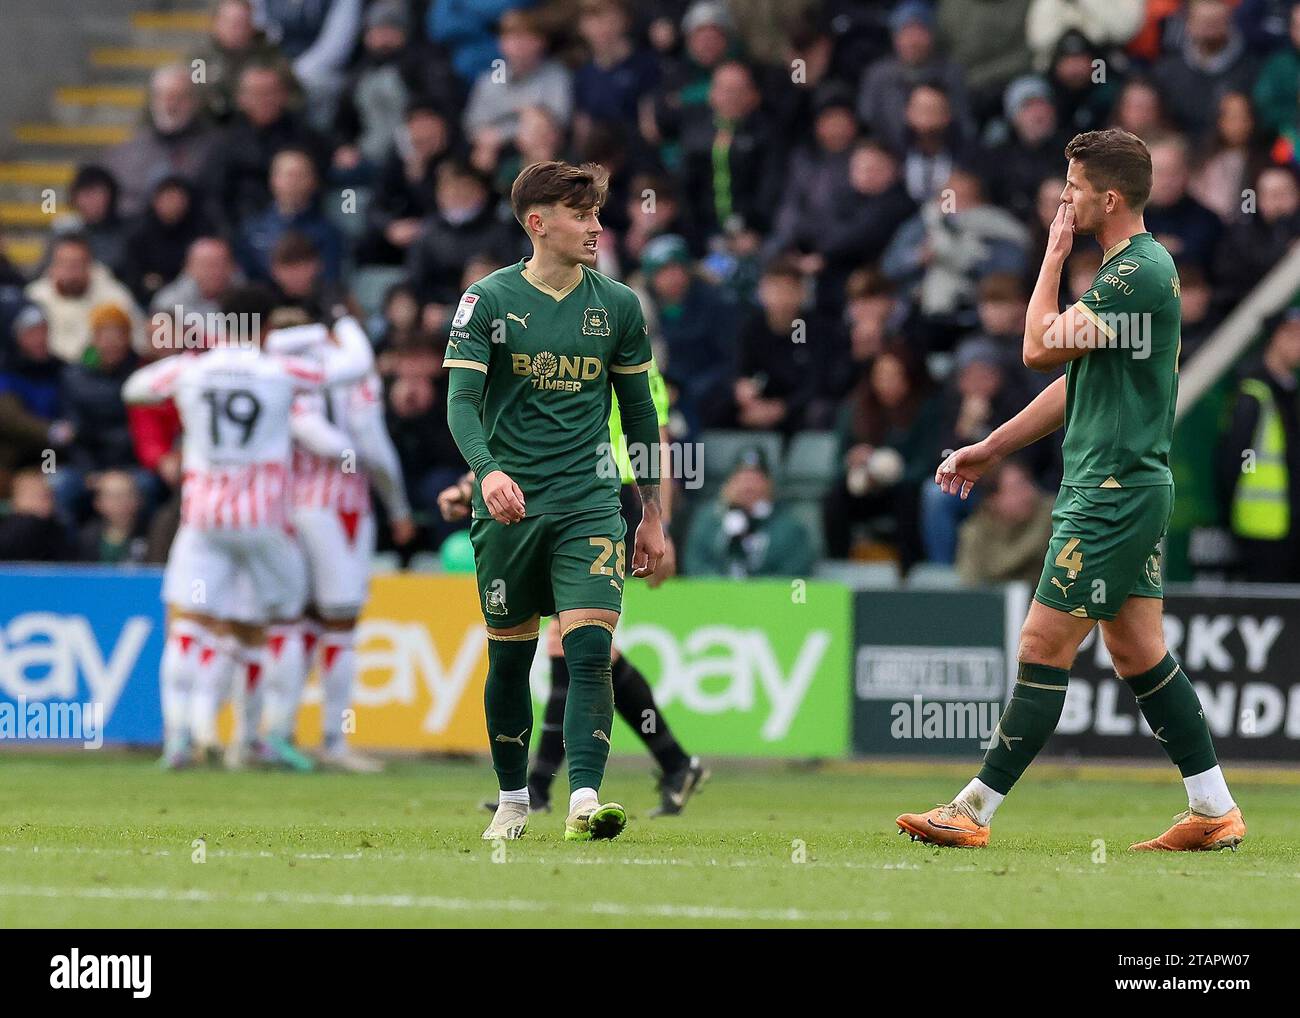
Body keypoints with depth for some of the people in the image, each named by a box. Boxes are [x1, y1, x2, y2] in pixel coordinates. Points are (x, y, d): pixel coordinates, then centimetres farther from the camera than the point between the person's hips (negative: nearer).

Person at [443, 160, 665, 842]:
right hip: (507, 505, -1)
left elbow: (638, 409, 15)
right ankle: (513, 799, 25)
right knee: (509, 657, 9)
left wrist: (652, 513, 15)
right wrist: (488, 471, -30)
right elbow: (462, 401, -10)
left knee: (590, 650, -15)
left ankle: (584, 800, -24)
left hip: (589, 504, 1)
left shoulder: (617, 305, 6)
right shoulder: (487, 300, -3)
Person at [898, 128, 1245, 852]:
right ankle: (1216, 812, 11)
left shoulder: (1141, 270, -16)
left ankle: (974, 812, -3)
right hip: (1128, 488, 10)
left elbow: (1042, 347, -18)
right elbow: (1076, 381, 24)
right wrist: (991, 450, 25)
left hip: (1115, 493, -10)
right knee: (1139, 653, 10)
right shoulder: (1130, 268, 17)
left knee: (1044, 647, -6)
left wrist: (1054, 255, -7)